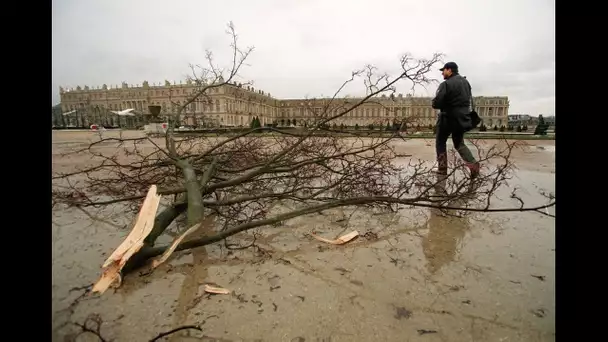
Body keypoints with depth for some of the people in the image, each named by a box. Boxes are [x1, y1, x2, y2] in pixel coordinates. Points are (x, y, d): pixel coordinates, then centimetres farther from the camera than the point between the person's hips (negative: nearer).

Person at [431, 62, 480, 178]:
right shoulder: (465, 82, 11)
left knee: (440, 142, 11)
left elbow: (436, 104, -20)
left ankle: (442, 168, 11)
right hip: (462, 117, 7)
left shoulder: (446, 84, -15)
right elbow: (468, 99, 18)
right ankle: (473, 164, -1)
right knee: (459, 144, 17)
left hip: (448, 118, -7)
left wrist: (443, 105, 1)